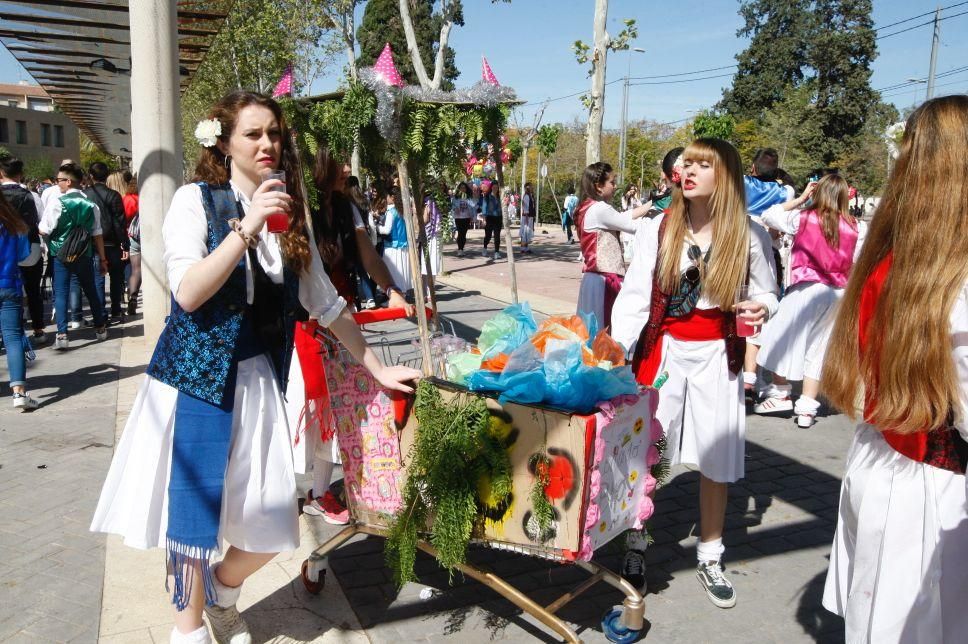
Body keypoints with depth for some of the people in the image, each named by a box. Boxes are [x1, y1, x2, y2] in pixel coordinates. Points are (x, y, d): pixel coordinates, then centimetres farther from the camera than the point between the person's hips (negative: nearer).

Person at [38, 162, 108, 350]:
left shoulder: (57, 203, -11)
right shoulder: (90, 204, 2)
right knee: (91, 291, 16)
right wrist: (102, 259, 9)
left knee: (61, 293, 0)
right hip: (84, 255, 4)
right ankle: (100, 328, 26)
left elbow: (44, 230, -12)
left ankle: (62, 335, -5)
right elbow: (97, 234, 4)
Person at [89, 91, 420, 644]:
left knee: (272, 522, 2)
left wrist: (377, 368, 12)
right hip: (197, 376, -3)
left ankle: (223, 588, 36)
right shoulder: (195, 200, -4)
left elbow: (326, 304, 12)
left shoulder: (289, 214, 9)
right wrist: (246, 228, -24)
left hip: (259, 380, 4)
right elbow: (187, 293, -17)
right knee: (196, 509, 6)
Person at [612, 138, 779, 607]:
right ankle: (635, 549, 24)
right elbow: (634, 296, -7)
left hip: (717, 358, 1)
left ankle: (710, 559, 28)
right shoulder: (657, 229, -4)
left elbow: (766, 293, 9)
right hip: (663, 352, 0)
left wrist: (759, 308, -15)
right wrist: (616, 351, -20)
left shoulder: (750, 238, -2)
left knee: (717, 462, 8)